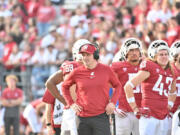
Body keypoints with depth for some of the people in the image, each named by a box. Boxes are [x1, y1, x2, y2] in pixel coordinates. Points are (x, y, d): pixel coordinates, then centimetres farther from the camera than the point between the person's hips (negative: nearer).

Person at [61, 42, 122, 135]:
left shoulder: (106, 70, 2)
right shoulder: (77, 72, 2)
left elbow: (117, 85, 15)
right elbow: (64, 87, 18)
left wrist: (113, 102, 2)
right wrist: (71, 103, 7)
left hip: (101, 117, -1)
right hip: (83, 118, 1)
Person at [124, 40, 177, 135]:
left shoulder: (171, 73, 15)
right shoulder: (149, 68, -6)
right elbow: (128, 86, -8)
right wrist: (135, 108, -7)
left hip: (164, 117, 7)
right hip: (149, 116, -7)